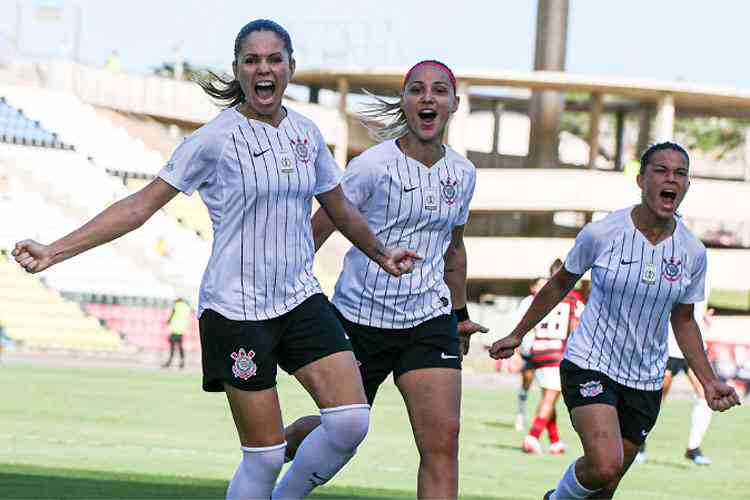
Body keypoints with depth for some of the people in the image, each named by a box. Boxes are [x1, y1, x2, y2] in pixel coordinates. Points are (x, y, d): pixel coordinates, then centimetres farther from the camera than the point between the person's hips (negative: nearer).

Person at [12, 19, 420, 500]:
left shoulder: (307, 134, 6)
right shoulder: (217, 138, -9)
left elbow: (340, 209, 24)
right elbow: (141, 205, -9)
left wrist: (381, 254, 37)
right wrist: (54, 251, -16)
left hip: (300, 299, 5)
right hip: (237, 310, -5)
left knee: (351, 421, -10)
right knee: (264, 455, -6)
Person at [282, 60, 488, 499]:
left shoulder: (462, 173, 4)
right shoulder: (374, 166, -12)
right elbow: (316, 232, -7)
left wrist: (461, 314, 25)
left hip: (429, 319, 3)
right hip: (360, 318, -3)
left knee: (442, 441, -13)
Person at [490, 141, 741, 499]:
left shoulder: (693, 253, -3)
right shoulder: (601, 234, -12)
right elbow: (560, 285, 5)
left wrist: (708, 382, 2)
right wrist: (517, 334, 13)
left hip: (644, 383, 4)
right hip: (590, 365, -4)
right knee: (604, 465, -25)